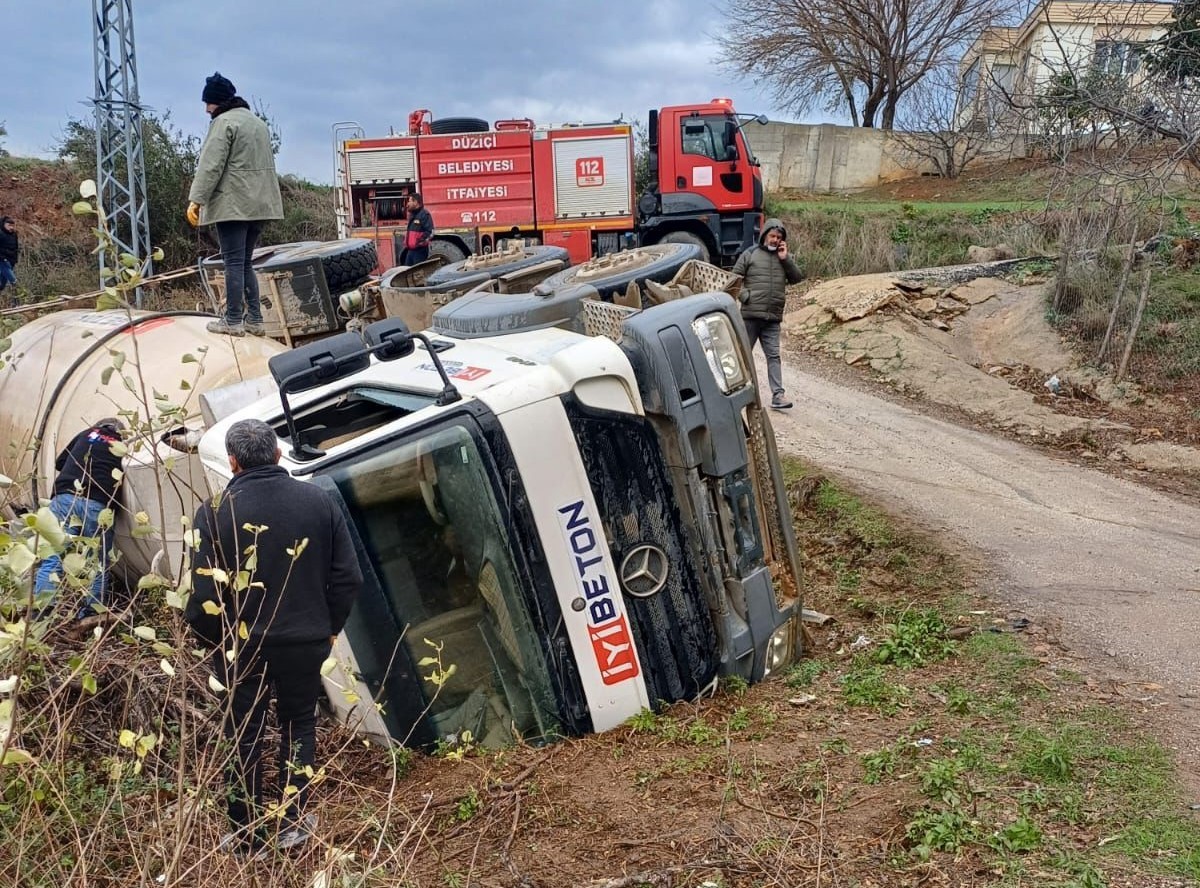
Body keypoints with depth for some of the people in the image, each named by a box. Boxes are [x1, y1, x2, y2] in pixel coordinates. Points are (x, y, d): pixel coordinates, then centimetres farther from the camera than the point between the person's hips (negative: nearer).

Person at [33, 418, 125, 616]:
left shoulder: (87, 434, 21)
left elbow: (60, 463, 28)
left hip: (66, 497, 0)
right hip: (99, 505, 0)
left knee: (52, 556, -3)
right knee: (98, 561, 10)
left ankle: (40, 611, -9)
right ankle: (93, 611, 9)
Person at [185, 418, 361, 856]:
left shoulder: (216, 511, -14)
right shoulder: (318, 501, -5)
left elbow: (205, 591, -14)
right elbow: (348, 577, -3)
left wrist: (215, 638, 3)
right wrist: (328, 627, 9)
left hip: (242, 645, -2)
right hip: (306, 642, 2)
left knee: (245, 737, 14)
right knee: (298, 726, 20)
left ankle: (248, 836, 25)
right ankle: (292, 822, 28)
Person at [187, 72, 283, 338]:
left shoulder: (224, 122, -7)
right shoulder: (258, 122, 20)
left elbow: (211, 165, -15)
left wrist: (197, 199, -15)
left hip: (234, 204, -8)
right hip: (259, 203, 8)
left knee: (234, 262, -5)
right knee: (245, 262, 12)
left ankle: (233, 321, -2)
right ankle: (254, 319, 10)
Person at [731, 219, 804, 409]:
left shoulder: (783, 257, 11)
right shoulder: (750, 254, 1)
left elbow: (798, 278, 4)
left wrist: (785, 259, -6)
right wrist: (745, 295, -12)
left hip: (773, 318, 3)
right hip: (750, 315, -2)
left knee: (773, 356, -1)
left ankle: (778, 395, -4)